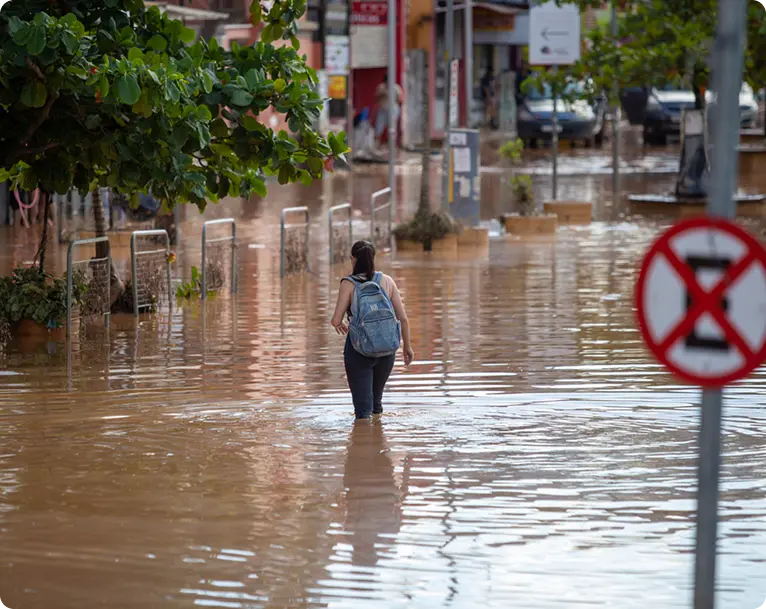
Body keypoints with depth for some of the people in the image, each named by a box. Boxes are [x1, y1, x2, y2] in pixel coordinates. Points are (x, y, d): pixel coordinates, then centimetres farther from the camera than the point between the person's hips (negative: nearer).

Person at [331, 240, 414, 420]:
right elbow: (403, 318, 2)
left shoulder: (348, 284, -7)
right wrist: (407, 346, 15)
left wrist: (339, 324, 12)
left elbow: (336, 320, -12)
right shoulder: (387, 281, 2)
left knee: (363, 407, -1)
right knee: (377, 398, 25)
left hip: (358, 349, -4)